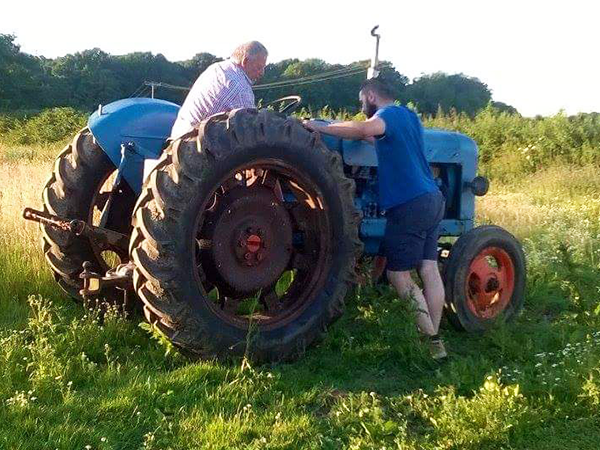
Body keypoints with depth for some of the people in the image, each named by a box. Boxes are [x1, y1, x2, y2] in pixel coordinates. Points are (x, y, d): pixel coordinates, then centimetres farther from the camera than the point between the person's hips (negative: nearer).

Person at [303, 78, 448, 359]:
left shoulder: (389, 114, -7)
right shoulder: (408, 116, 20)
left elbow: (365, 130, -31)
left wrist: (320, 127, -24)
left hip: (409, 205, -9)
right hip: (432, 199, 9)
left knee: (398, 274, -1)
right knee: (429, 270, 6)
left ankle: (429, 339, -3)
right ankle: (435, 341, 9)